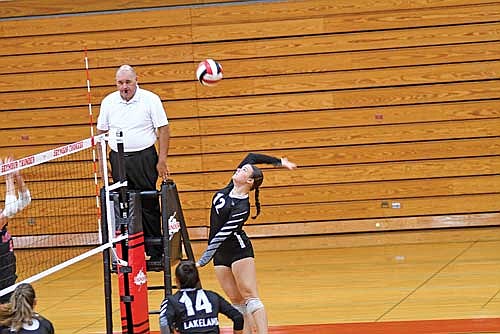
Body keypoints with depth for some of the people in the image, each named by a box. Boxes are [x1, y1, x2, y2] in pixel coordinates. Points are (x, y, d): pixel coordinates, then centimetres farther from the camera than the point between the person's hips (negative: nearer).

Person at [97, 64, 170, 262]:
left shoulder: (150, 99, -3)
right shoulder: (108, 102, 7)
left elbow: (163, 129, -2)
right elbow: (101, 132, 15)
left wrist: (162, 160, -7)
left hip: (144, 157, -3)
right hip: (118, 159, 3)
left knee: (149, 206, -5)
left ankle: (156, 253, 1)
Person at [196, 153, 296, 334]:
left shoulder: (242, 207, -19)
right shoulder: (230, 189, 3)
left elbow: (222, 235, -24)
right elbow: (252, 157, 11)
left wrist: (203, 261, -29)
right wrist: (279, 162, 18)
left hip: (239, 250, -8)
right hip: (220, 254, 8)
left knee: (249, 297, -15)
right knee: (237, 302, 2)